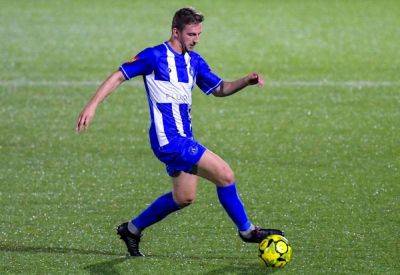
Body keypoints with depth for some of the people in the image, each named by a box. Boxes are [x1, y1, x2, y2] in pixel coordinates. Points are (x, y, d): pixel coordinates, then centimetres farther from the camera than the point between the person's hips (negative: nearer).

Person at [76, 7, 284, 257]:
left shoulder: (195, 61, 12)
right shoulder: (154, 56, -10)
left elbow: (219, 89, 18)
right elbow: (119, 76, -7)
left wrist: (246, 81, -1)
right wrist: (92, 106, -15)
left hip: (183, 138, 9)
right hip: (169, 139, -9)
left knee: (184, 198, 16)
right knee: (225, 175, -14)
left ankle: (132, 229, 30)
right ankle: (247, 231, 1)